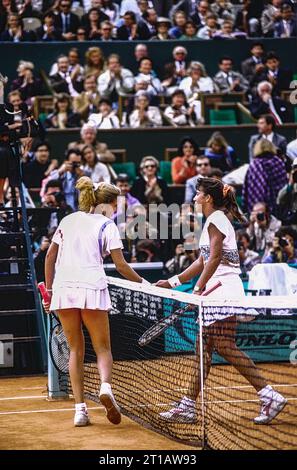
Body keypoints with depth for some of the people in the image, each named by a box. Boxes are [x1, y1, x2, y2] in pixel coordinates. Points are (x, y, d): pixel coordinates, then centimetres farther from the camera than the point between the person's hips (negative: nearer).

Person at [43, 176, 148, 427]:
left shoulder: (68, 221, 18)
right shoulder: (107, 225, 5)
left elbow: (50, 257, 17)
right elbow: (121, 265, -1)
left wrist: (49, 289, 21)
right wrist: (144, 283, 10)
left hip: (63, 287, 4)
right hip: (92, 287, -3)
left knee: (75, 349, 11)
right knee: (103, 347, 6)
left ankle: (80, 409, 1)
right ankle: (106, 387, -25)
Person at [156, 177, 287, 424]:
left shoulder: (216, 220, -9)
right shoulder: (215, 220, 21)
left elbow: (215, 259, -18)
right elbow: (203, 261, 24)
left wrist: (198, 289, -19)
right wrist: (172, 282, 25)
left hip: (224, 290, -10)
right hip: (218, 294, 10)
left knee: (225, 346, -13)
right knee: (204, 348, 8)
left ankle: (270, 396, -14)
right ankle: (188, 406, 10)